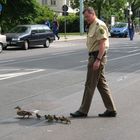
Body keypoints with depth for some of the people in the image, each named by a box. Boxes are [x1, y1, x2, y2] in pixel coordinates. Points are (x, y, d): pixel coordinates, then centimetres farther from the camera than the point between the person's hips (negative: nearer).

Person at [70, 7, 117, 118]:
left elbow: (103, 44, -21)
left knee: (90, 85, -4)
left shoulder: (99, 25, -14)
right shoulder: (93, 26, 18)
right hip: (94, 57, 10)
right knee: (101, 84, 11)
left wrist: (98, 60, -25)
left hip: (97, 57, -10)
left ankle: (83, 111, 4)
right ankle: (111, 110, 14)